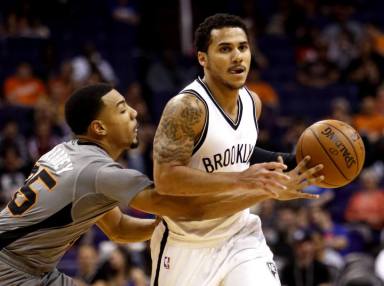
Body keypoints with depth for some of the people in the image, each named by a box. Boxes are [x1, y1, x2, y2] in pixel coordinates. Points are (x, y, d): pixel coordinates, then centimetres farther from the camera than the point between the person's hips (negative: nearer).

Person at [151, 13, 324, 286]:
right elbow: (165, 179, -31)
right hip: (188, 241, -5)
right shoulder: (187, 108, -23)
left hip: (239, 233, 5)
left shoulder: (252, 102, 2)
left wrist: (293, 162, 6)